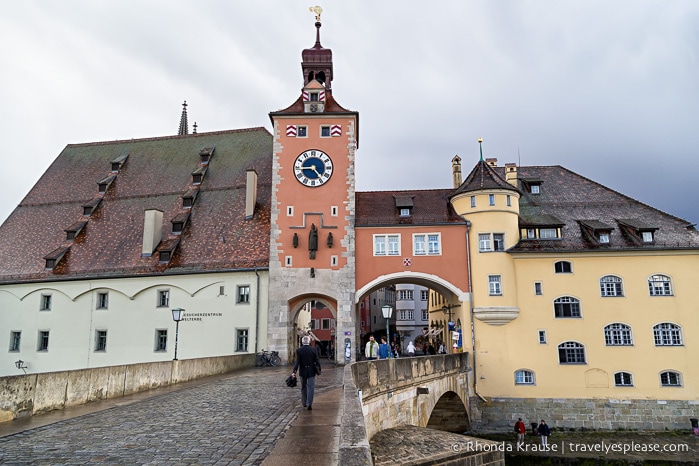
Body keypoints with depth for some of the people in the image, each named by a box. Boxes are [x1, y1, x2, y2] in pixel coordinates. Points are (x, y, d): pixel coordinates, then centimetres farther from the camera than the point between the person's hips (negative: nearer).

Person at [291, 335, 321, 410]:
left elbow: (297, 362, -15)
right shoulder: (313, 350, -7)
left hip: (303, 372, 1)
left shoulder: (299, 350, -9)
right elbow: (317, 361, -6)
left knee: (303, 387, 17)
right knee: (310, 388, 1)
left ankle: (304, 403, 26)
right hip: (311, 372, -1)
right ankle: (309, 404, -11)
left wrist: (294, 371, -17)